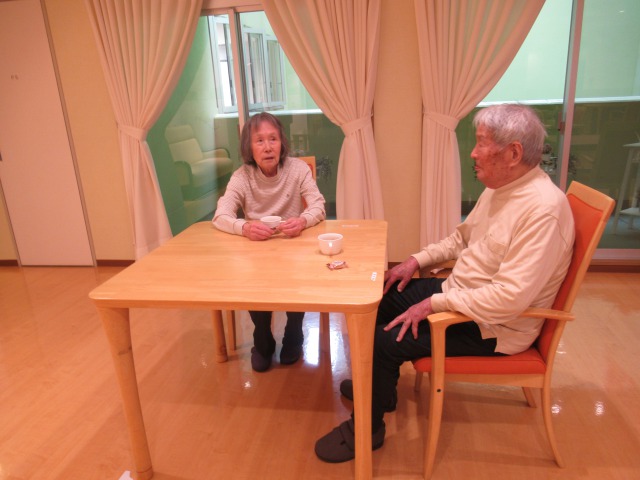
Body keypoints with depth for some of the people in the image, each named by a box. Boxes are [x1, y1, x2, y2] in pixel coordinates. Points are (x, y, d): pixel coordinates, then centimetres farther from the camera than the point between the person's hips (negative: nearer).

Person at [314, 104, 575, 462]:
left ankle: (368, 428, 10)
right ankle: (381, 387, 33)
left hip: (493, 325, -9)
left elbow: (511, 297, -34)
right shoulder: (499, 187, 2)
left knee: (384, 342, -17)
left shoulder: (543, 208, -28)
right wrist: (418, 260, 4)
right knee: (382, 299, 12)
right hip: (458, 291, 9)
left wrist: (434, 304, -27)